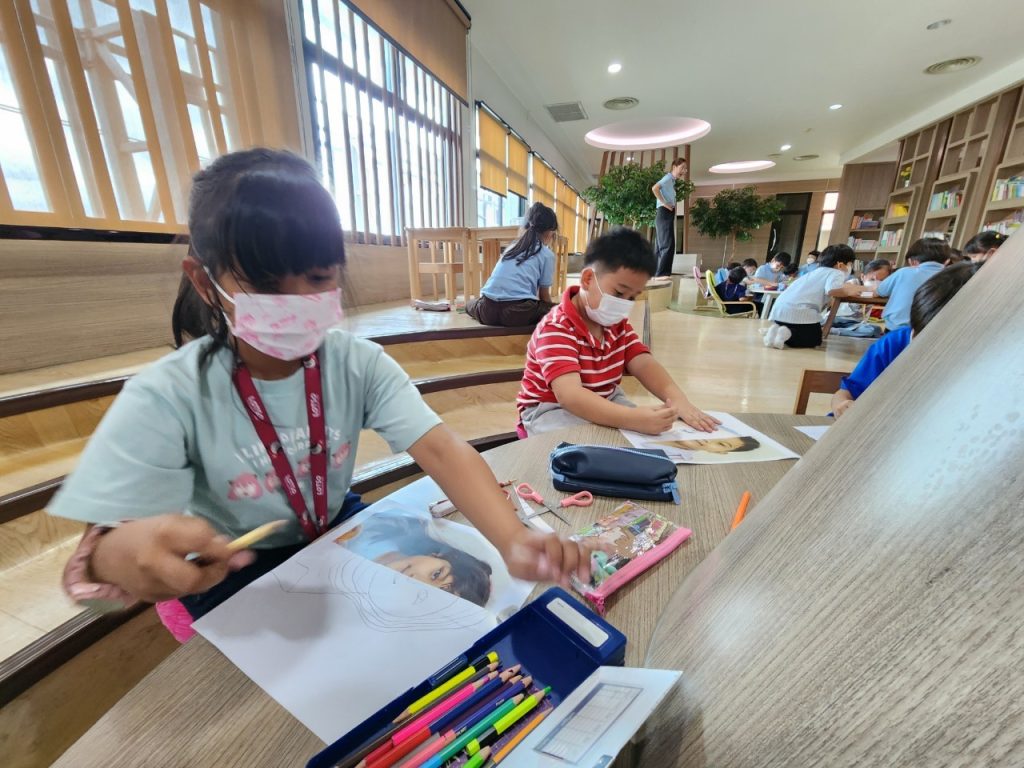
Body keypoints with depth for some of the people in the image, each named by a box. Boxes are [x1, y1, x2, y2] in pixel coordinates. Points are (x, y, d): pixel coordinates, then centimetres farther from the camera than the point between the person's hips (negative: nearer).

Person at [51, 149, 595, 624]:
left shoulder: (358, 363, -17)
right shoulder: (166, 398, -21)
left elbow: (439, 449, -29)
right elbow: (91, 565, -22)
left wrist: (513, 540, -45)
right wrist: (124, 555, -48)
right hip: (233, 575, -1)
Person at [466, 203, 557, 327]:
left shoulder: (512, 247, 24)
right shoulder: (547, 254, 8)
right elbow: (544, 296, 13)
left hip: (489, 310, 6)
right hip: (518, 311, -5)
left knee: (471, 303, 36)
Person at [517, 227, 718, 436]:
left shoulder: (617, 323, 3)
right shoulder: (556, 328, -25)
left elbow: (644, 365, -8)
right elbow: (570, 395, -39)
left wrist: (679, 401, -28)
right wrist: (634, 419, -51)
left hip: (606, 404, 8)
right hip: (554, 410, -7)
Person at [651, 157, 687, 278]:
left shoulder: (672, 181, 23)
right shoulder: (668, 178, -6)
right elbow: (654, 188, -23)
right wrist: (664, 203, -20)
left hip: (667, 215, 10)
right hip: (665, 214, -10)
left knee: (663, 246, 9)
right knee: (668, 245, -17)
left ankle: (657, 273, 10)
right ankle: (662, 273, -21)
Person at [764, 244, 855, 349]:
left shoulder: (818, 271, 27)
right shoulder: (836, 273, 3)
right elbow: (832, 290, -15)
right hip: (799, 311, -7)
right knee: (815, 339, 11)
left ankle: (776, 330, 0)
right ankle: (787, 334, -15)